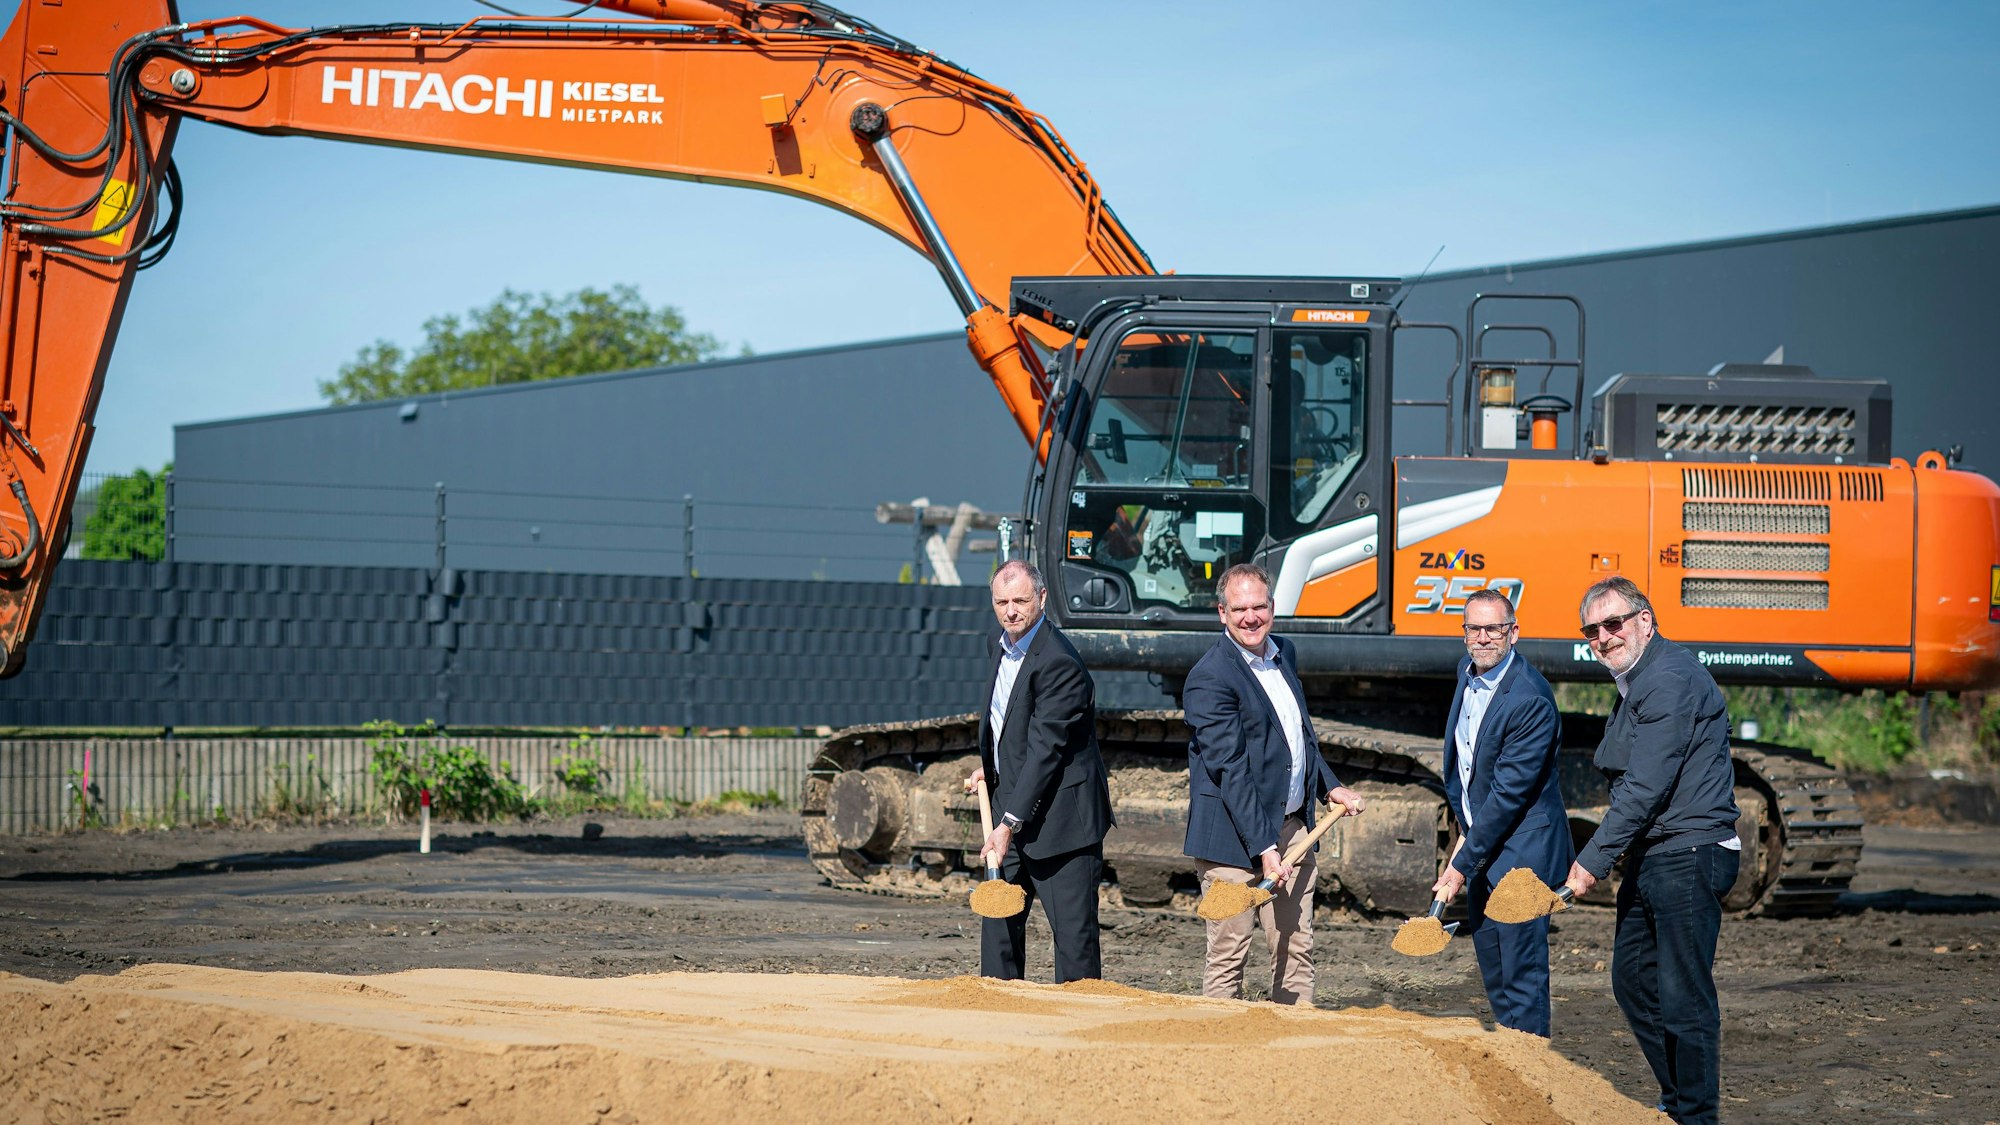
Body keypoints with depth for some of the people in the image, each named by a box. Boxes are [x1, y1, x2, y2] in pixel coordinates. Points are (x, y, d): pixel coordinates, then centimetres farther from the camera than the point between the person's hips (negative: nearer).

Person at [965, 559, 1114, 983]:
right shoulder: (1007, 646, 9)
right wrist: (990, 767, 13)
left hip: (1059, 816, -9)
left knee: (1074, 932, -6)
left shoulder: (1057, 663, -21)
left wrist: (1010, 824, -25)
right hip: (1011, 808, 9)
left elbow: (1045, 750, -24)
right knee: (999, 924, 11)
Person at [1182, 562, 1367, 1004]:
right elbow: (1230, 768, -20)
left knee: (1297, 950, 9)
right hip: (1235, 835, -8)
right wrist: (1262, 848, -23)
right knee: (1228, 954, -4)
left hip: (1292, 827, 8)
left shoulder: (1284, 654, 10)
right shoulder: (1210, 678, -16)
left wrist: (1330, 786, 19)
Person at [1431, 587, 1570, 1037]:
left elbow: (1509, 793, -22)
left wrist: (1462, 866, -20)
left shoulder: (1529, 700, -23)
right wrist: (1464, 827, 15)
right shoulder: (1468, 671, 5)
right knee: (1493, 971, 16)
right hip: (1481, 839, 9)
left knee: (1522, 971, -8)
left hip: (1521, 851, -9)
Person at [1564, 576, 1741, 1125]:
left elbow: (1646, 787, -20)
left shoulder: (1671, 680, -16)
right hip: (1649, 858, 11)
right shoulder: (1637, 683, 17)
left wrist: (1594, 860, -17)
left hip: (1690, 856, -11)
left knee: (1683, 996, -8)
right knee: (1633, 981, 16)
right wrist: (1603, 854, 12)